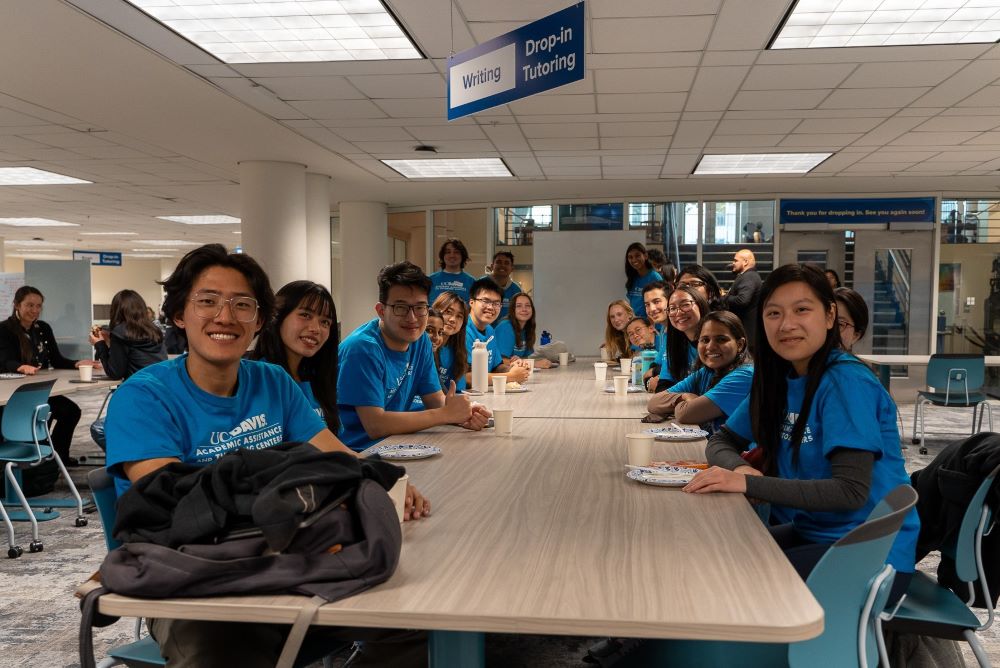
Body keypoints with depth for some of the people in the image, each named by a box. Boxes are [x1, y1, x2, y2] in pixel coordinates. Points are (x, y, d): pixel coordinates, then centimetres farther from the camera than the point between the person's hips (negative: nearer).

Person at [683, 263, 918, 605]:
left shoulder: (846, 382, -19)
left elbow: (852, 490, -26)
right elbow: (721, 442, 9)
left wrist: (748, 485, -30)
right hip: (812, 532, 7)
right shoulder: (777, 378, 3)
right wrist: (740, 467, -15)